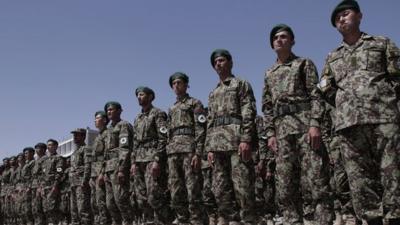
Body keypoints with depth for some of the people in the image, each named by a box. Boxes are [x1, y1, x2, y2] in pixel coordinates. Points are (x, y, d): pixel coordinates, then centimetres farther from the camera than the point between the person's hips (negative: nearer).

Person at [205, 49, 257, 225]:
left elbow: (248, 113, -5)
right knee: (220, 187, 3)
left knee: (242, 185, -10)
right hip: (217, 142, 7)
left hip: (237, 137, -7)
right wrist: (209, 148, 12)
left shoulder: (241, 84, 8)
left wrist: (246, 139, -17)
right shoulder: (213, 93, 27)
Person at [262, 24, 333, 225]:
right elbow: (267, 107, 19)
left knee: (314, 179, -11)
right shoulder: (269, 73, 22)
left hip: (305, 121, -5)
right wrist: (270, 133, 7)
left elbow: (316, 95, -1)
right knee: (285, 183, 1)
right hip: (282, 128, 5)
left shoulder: (304, 63, 9)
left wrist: (315, 124, -14)